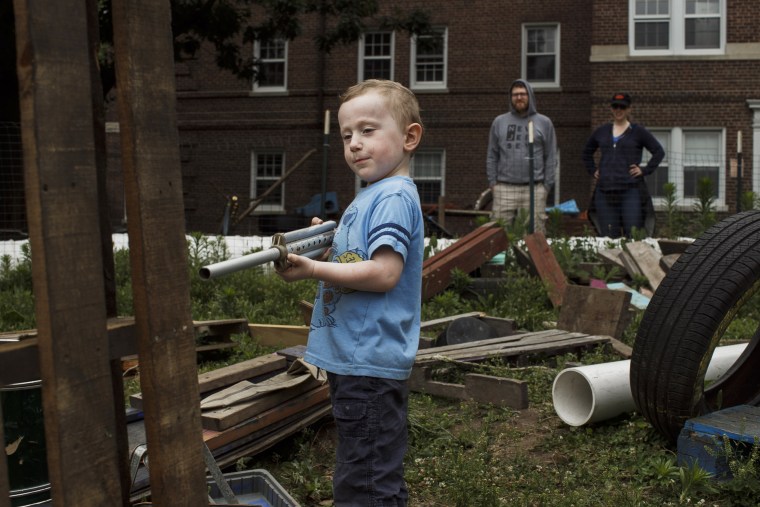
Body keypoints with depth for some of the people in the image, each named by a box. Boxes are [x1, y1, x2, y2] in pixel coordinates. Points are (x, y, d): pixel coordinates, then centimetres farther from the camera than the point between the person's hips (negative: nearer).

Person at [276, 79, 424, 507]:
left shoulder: (394, 197, -15)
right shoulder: (372, 196, 16)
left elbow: (384, 273, -25)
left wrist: (313, 270, -25)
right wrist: (327, 244, 8)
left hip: (370, 361, -11)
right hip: (354, 357, 11)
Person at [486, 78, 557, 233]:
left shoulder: (544, 123, 10)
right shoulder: (499, 122, 12)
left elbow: (551, 157, 8)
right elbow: (492, 156, 12)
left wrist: (547, 185, 0)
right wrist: (492, 182, 3)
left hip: (534, 189, -1)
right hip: (504, 188, 1)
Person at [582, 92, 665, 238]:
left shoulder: (638, 132, 4)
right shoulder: (602, 132, 14)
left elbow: (659, 152, 5)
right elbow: (587, 152, 28)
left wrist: (645, 170, -4)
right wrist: (592, 170, 15)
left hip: (631, 189, -3)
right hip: (605, 191, 3)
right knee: (609, 237, 4)